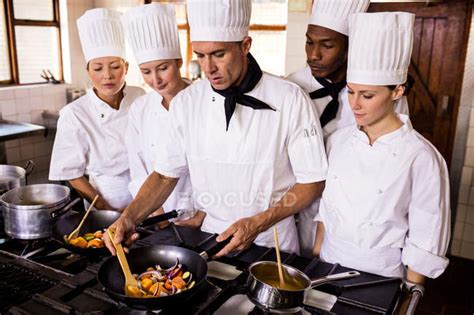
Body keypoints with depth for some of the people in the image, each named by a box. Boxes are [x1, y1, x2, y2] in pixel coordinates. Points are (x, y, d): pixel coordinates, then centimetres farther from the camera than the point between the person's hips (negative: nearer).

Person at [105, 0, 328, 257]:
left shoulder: (290, 100, -18)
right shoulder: (185, 103, -7)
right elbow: (166, 174, 1)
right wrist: (130, 216, -15)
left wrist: (259, 223, -20)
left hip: (272, 241, -2)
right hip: (209, 235, 2)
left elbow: (313, 182, -11)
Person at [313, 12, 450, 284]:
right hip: (328, 268, 4)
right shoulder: (339, 140, -4)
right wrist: (315, 259, 8)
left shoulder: (422, 158, -18)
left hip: (380, 279, -4)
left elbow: (425, 243, -11)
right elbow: (326, 207, 6)